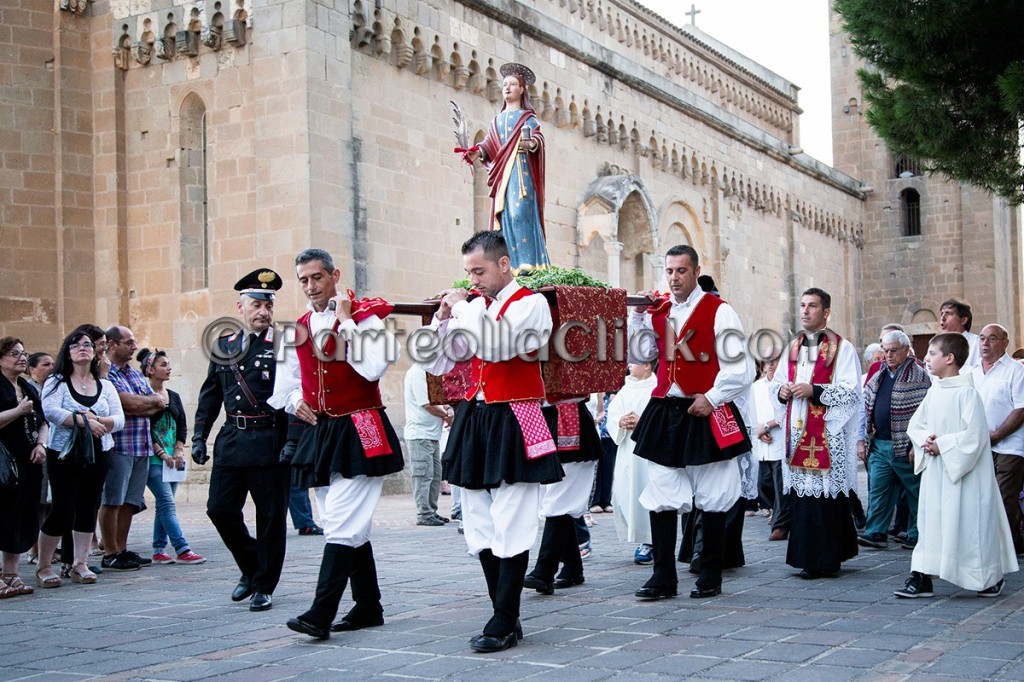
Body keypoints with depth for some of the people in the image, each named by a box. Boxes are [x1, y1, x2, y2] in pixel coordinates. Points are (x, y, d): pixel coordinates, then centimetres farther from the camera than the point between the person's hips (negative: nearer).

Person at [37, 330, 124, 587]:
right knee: (62, 511, -6)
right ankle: (43, 567, 8)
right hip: (64, 455, -4)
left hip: (99, 456, 4)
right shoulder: (56, 382, 1)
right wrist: (83, 422, -23)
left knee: (88, 509, 6)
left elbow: (119, 420, 2)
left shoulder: (105, 386, 11)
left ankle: (80, 565, 14)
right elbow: (50, 411, -17)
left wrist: (95, 420, -17)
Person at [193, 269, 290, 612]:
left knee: (271, 516, 2)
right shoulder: (223, 347, 12)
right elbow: (210, 395, 16)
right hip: (231, 441, 5)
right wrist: (199, 436, 10)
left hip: (270, 443, -4)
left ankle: (264, 587, 15)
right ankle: (251, 568, 26)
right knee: (220, 509, 4)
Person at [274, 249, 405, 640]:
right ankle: (368, 608, 21)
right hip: (320, 433, 7)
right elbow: (288, 381, 26)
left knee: (342, 526, -11)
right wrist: (295, 400, 4)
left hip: (358, 433, -7)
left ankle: (320, 616, -13)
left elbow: (373, 367, -22)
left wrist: (345, 321, -16)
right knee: (350, 527, 12)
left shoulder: (365, 315, -5)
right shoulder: (298, 329, 12)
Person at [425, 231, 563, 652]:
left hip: (512, 425, -7)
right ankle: (507, 617, 16)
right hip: (474, 420, 7)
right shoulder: (475, 307, 14)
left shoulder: (530, 303, -5)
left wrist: (462, 308, -10)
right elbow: (437, 365, 15)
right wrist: (444, 317, 2)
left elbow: (495, 347, -23)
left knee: (510, 529, -7)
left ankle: (504, 624, -1)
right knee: (481, 528, 8)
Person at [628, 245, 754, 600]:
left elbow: (739, 367, -8)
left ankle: (711, 577, 16)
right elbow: (640, 353, 10)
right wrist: (638, 315, 1)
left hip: (705, 414, -5)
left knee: (712, 498, 4)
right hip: (664, 413, 5)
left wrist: (711, 399, -12)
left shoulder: (718, 311, -5)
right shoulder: (658, 309, 11)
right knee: (660, 498, 3)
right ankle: (663, 577, 9)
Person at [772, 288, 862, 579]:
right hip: (797, 432, 6)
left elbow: (851, 391, -10)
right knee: (802, 492, 5)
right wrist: (782, 391, -3)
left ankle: (826, 559, 0)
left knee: (824, 494, -7)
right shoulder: (793, 348, 17)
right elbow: (775, 384, 20)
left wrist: (814, 390, -19)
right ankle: (807, 556, 12)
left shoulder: (842, 348, -2)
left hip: (827, 435, -6)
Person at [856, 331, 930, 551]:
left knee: (915, 491, 5)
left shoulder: (919, 376, -7)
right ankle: (876, 533, 5)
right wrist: (865, 437, 12)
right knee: (878, 490, 3)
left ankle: (917, 535, 13)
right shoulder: (878, 376, 14)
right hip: (879, 445, 6)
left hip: (904, 447, -6)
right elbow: (868, 407, 22)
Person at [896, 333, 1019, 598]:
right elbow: (915, 425, 13)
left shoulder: (967, 392, -14)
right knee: (930, 521, 5)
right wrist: (925, 440, -6)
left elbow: (974, 435, -20)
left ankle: (991, 577, 20)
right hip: (935, 473, 7)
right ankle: (921, 578, 7)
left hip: (963, 472, -7)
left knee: (968, 523, 1)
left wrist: (942, 444, -18)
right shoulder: (933, 392, 9)